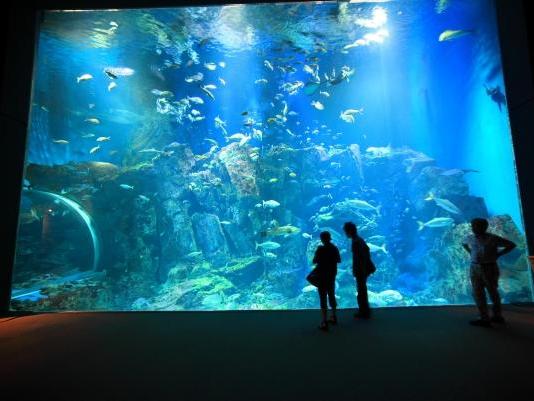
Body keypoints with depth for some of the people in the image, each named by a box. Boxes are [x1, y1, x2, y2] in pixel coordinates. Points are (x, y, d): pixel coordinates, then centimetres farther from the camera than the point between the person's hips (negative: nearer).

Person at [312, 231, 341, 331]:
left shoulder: (320, 249, -17)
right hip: (332, 275, 6)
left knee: (323, 298, -2)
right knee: (332, 296, 20)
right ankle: (334, 317, 31)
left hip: (322, 276, -6)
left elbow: (314, 261, -13)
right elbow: (338, 260, 13)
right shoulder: (334, 248, 1)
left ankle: (324, 322, -3)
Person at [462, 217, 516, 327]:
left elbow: (511, 245, 0)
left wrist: (497, 255, -4)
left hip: (489, 268, -4)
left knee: (493, 293, 10)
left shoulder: (493, 238, -10)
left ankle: (498, 316, 24)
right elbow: (464, 243, 27)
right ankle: (485, 318, 12)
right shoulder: (470, 238, 4)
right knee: (478, 293, 4)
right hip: (475, 268, 5)